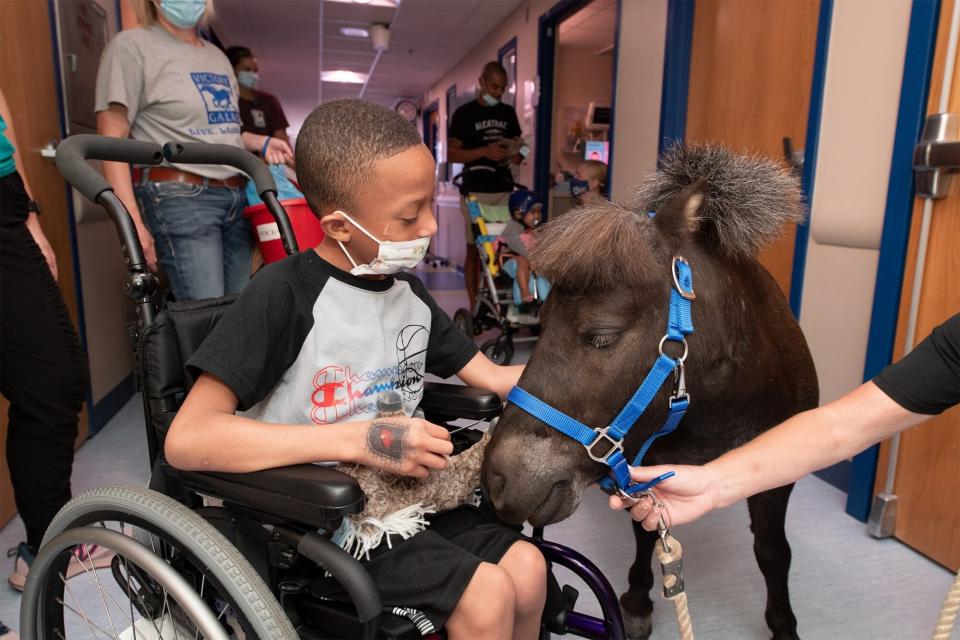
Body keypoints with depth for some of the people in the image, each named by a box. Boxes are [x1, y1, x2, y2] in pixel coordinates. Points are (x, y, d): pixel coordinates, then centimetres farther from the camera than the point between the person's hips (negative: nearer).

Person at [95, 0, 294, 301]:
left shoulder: (217, 55, 21)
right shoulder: (132, 45, 0)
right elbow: (112, 141, -8)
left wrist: (260, 142, 10)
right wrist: (132, 222, -17)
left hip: (237, 197, 7)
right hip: (178, 197, -7)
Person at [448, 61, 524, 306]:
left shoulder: (508, 113, 14)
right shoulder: (464, 113, 0)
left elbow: (517, 145, 22)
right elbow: (452, 154, -3)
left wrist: (517, 155, -4)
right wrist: (485, 151, -18)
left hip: (504, 190, 4)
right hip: (475, 191, -4)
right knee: (474, 249, -1)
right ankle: (474, 305, 5)